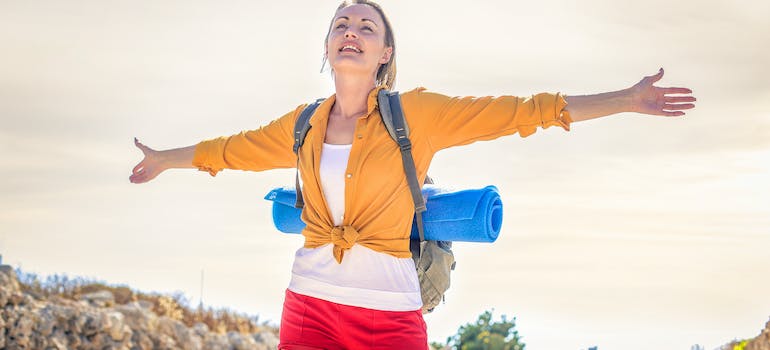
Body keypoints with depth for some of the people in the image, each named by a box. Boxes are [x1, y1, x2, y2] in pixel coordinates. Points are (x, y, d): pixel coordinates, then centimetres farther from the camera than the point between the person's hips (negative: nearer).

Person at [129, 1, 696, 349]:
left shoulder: (417, 114, 1)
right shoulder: (304, 125, 10)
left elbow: (521, 112, 1)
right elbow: (233, 149, 27)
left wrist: (627, 100, 0)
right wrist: (165, 159, 42)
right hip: (310, 304, 3)